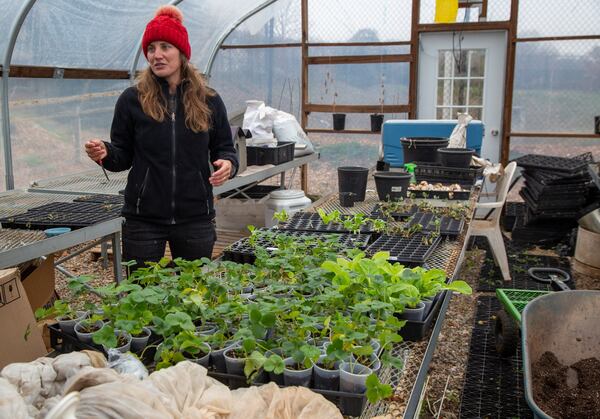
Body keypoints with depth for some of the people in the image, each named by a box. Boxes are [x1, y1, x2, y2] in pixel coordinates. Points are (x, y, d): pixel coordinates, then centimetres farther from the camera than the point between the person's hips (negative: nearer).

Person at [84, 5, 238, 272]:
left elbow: (225, 148, 8)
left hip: (195, 218, 1)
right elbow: (122, 156, 4)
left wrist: (228, 163, -14)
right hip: (143, 219, -1)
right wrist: (105, 154, -17)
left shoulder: (208, 101, 2)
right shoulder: (132, 100, -1)